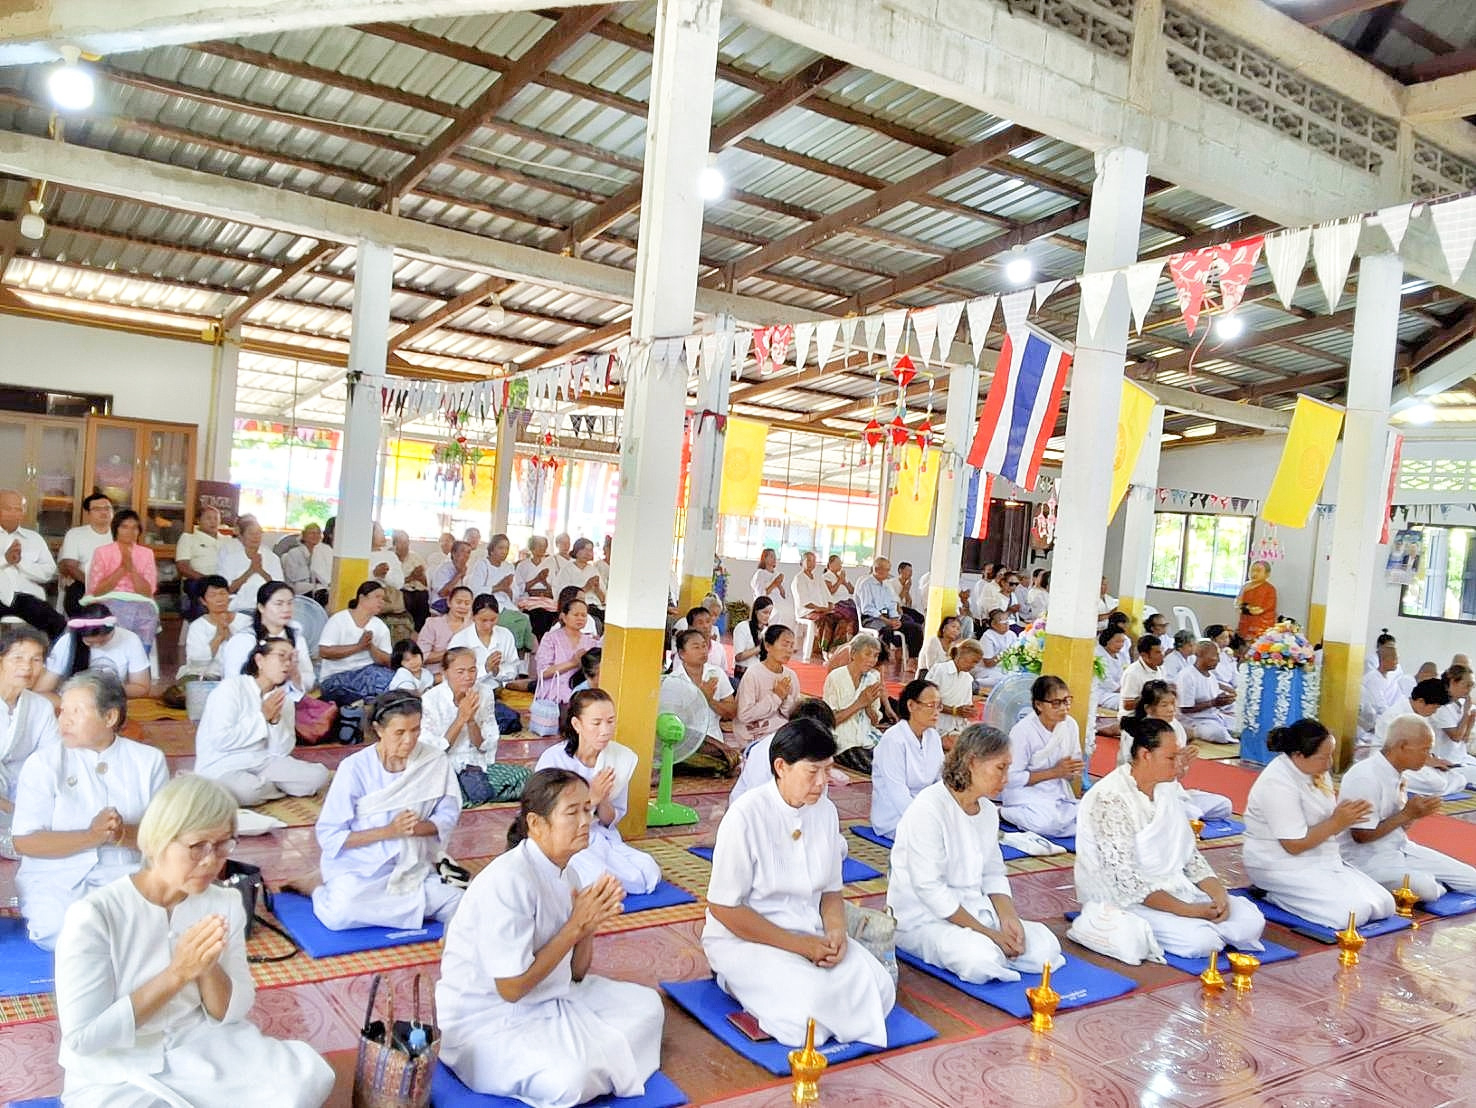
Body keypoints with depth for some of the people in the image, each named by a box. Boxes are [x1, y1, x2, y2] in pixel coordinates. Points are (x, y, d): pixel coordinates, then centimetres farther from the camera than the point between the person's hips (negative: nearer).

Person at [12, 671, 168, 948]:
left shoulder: (148, 761, 6)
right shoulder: (43, 763, 4)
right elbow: (24, 841, -4)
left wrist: (123, 835, -20)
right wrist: (91, 836, -18)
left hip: (126, 873, 1)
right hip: (55, 876, 0)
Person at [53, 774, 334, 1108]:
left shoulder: (224, 904, -3)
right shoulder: (93, 915, -17)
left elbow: (232, 1013, 2)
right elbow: (82, 1036, -17)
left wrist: (209, 968, -19)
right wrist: (177, 973, -25)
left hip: (202, 1053, 5)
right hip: (114, 1078, -4)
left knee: (307, 1076, -18)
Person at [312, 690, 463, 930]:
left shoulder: (435, 760, -5)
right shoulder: (355, 768, -12)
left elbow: (448, 817, 3)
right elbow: (329, 836, -10)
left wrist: (417, 827, -19)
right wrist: (389, 831, -19)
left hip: (412, 867, 4)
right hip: (357, 869, -3)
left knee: (461, 907, -18)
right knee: (340, 914, -32)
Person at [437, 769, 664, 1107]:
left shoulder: (564, 873, 1)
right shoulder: (508, 880, -26)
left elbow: (576, 974, 6)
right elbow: (511, 988, -24)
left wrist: (590, 923, -13)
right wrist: (575, 926, -20)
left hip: (549, 998, 8)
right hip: (486, 1020, -8)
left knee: (646, 1005, 2)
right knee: (571, 1078, -31)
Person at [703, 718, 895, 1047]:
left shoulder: (825, 811, 0)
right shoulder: (746, 816, -19)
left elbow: (830, 890, 10)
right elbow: (723, 907, -17)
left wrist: (836, 932, -12)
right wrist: (798, 944, -19)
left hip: (811, 934, 6)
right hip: (745, 938, -5)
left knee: (878, 989, -13)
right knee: (811, 1005, -28)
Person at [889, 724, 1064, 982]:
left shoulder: (988, 811, 6)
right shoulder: (928, 808, -20)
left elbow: (993, 874, 11)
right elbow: (929, 887, -22)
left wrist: (1008, 917, -10)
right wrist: (988, 933, -20)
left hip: (974, 909, 7)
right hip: (923, 919, -7)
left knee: (1046, 947, -11)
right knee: (982, 961, -32)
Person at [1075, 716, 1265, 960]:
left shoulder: (1167, 788, 6)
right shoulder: (1110, 799, -21)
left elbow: (1189, 853, 11)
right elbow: (1126, 879, -23)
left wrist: (1218, 892, -7)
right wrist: (1187, 910, -22)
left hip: (1175, 887, 9)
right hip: (1124, 898, -8)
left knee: (1251, 922, -6)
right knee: (1202, 940, -27)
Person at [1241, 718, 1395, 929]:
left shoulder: (1316, 771, 4)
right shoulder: (1277, 784, -23)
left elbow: (1322, 819, 12)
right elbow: (1295, 845, -21)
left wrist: (1349, 815, -8)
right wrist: (1337, 822, -18)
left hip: (1324, 860, 9)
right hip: (1283, 868, -9)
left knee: (1385, 905, 0)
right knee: (1353, 913, -22)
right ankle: (1273, 896, -4)